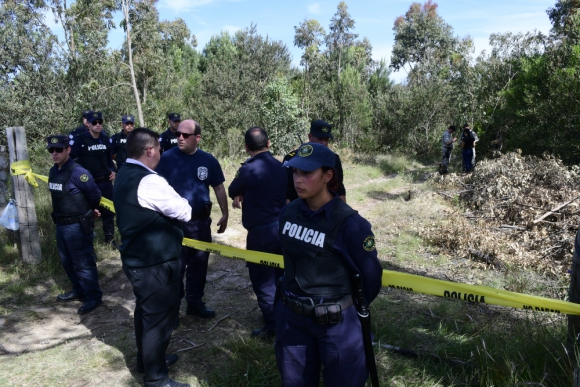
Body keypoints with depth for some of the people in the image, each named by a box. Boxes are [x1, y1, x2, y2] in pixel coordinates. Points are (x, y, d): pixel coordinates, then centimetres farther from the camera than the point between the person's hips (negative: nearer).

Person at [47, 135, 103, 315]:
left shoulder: (77, 172, -20)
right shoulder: (53, 172, 6)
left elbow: (95, 195, -13)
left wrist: (87, 211, 3)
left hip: (77, 225, -9)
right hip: (60, 224, 9)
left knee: (83, 263, 0)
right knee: (67, 261, 20)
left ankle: (94, 297, 13)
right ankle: (79, 290, 37)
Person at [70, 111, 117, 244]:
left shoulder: (105, 139, 7)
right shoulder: (80, 140, -9)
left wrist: (112, 170, 6)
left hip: (105, 181, 4)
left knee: (108, 209, 9)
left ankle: (110, 237, 22)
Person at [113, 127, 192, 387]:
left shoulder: (124, 176, 8)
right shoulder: (149, 181, -24)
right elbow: (185, 212, -17)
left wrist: (163, 209, 5)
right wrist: (177, 203, 2)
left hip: (136, 259, 10)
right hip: (155, 263, -10)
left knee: (145, 310, 24)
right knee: (159, 316, 4)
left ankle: (146, 360, 42)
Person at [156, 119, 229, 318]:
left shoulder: (208, 160, 0)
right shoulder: (167, 158, -8)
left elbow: (219, 188, 9)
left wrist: (225, 214, 8)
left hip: (201, 221, 3)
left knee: (199, 264, 14)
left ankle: (195, 303, 30)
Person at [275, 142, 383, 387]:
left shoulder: (349, 224, -23)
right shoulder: (288, 213, -6)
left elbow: (371, 274, -13)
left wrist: (354, 308, 2)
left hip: (335, 323, -5)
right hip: (291, 316, 5)